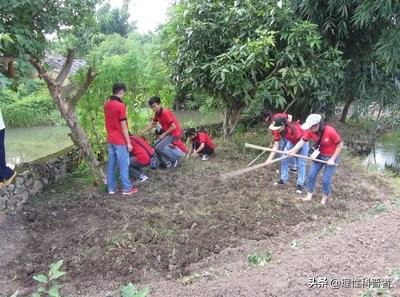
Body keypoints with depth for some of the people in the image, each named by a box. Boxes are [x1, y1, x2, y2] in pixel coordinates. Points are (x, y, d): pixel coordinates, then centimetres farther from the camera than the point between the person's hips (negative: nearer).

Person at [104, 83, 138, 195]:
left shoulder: (106, 105, 6)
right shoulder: (120, 106, -18)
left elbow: (109, 122, 12)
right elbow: (123, 126, -17)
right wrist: (128, 142, -12)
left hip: (110, 140, 8)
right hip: (120, 141, -8)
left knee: (111, 164, 12)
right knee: (123, 165, 2)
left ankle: (111, 188, 20)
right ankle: (127, 188, 10)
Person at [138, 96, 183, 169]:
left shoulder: (165, 113, -23)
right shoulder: (157, 113, 3)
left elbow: (173, 127, -24)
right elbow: (152, 124, 16)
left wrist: (163, 134, -16)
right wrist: (143, 131, 3)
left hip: (175, 133, -10)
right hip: (168, 133, 10)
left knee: (159, 148, -17)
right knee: (155, 146, 11)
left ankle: (175, 160, -2)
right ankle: (167, 161, 18)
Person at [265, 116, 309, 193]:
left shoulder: (293, 128, -40)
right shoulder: (277, 131, -23)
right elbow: (276, 145, -20)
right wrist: (270, 158, -27)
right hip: (291, 142, 6)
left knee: (301, 163, -7)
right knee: (284, 159, 1)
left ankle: (300, 184, 2)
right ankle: (284, 179, 15)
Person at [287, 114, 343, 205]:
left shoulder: (330, 131, -31)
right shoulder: (310, 131, -17)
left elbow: (340, 145, -20)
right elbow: (302, 141, -15)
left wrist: (332, 159, -19)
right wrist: (292, 150, -32)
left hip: (331, 157, -5)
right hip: (319, 155, 5)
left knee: (326, 179, 0)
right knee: (311, 174, 5)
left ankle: (325, 197, 26)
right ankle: (310, 195, 22)